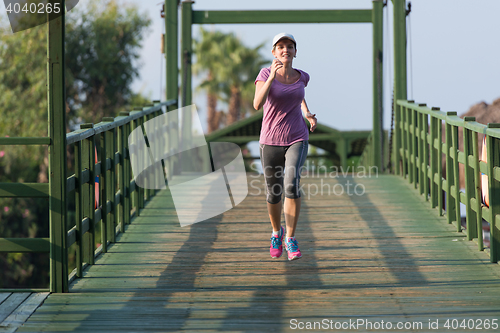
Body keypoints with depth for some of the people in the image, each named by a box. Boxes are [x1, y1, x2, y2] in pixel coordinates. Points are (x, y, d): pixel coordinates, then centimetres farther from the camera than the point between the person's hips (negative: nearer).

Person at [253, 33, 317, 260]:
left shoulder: (301, 77, 2)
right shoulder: (265, 74, -8)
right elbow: (257, 104, -25)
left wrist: (308, 114, 11)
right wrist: (272, 77, -34)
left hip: (297, 141, 1)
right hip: (270, 142, 0)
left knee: (291, 183, -24)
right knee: (274, 193, 10)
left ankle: (290, 239, -15)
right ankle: (276, 232, 40)